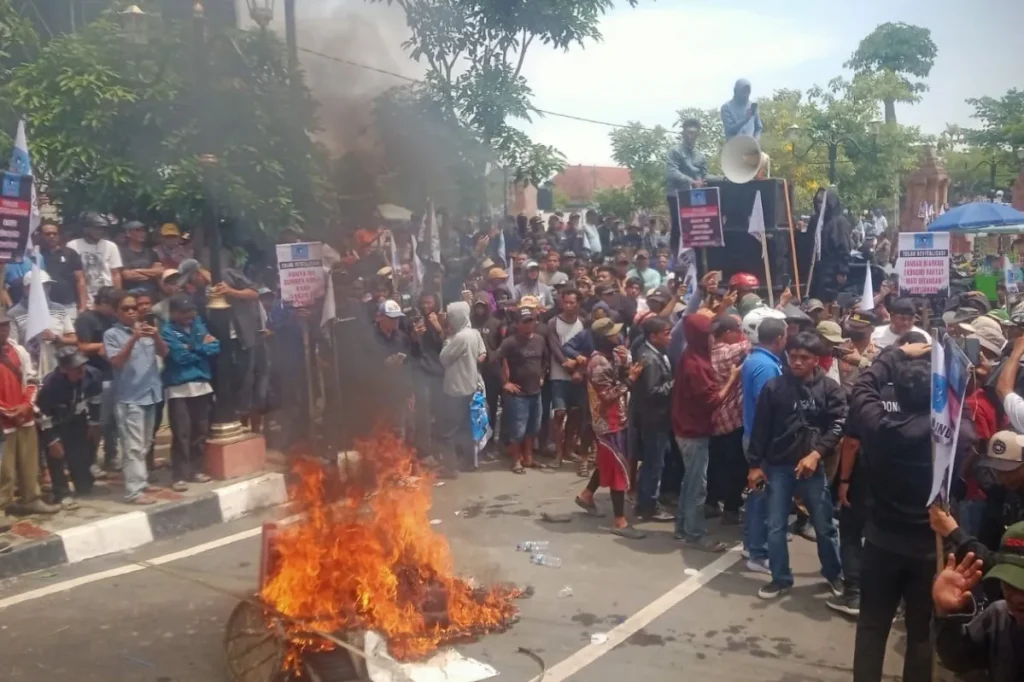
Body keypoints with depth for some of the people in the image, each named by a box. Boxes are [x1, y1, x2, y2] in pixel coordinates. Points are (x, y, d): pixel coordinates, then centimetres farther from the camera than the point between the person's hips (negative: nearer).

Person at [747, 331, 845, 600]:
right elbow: (760, 428, 2)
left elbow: (837, 426, -6)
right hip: (777, 466, 1)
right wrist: (754, 464, 0)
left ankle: (834, 573, 32)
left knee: (824, 525, 11)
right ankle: (780, 578, 20)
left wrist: (816, 453, -18)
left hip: (812, 465, -1)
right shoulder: (773, 387, -1)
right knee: (776, 526, 5)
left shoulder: (829, 388, -2)